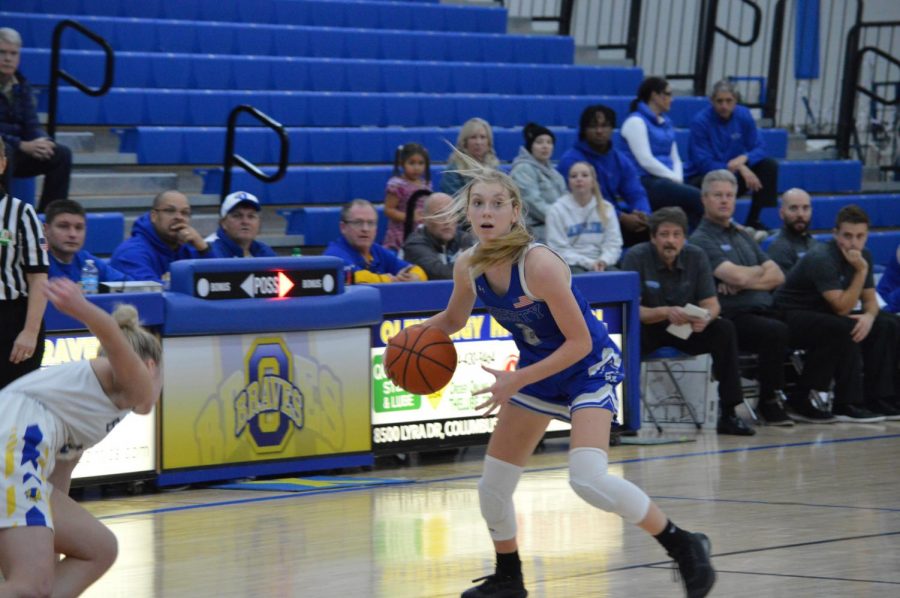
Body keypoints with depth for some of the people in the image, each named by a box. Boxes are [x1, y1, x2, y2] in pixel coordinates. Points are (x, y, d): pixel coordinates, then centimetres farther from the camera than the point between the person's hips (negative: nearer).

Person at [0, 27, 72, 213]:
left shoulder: (21, 85, 9)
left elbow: (32, 125, 6)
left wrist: (41, 142, -18)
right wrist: (23, 146, -28)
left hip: (17, 151, 6)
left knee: (61, 154, -13)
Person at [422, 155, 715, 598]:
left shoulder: (538, 264, -30)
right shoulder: (468, 267, -9)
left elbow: (579, 342, -25)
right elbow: (453, 320, 12)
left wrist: (516, 381, -27)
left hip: (589, 367, -7)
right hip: (537, 368, 7)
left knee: (589, 479, -26)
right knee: (492, 487, 7)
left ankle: (685, 548, -9)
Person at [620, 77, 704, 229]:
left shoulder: (666, 123, 21)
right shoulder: (636, 122, -4)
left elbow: (675, 158, 19)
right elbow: (646, 160, -12)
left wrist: (678, 178, -2)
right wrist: (674, 179, -12)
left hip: (667, 181, 7)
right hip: (646, 182, -7)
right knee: (696, 197, -27)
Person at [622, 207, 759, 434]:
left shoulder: (696, 257, -6)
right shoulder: (636, 257, -16)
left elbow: (711, 304, -8)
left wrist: (706, 318, -34)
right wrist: (665, 313, -40)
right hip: (649, 330, -3)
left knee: (724, 329, -22)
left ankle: (727, 414, -19)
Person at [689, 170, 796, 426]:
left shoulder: (743, 236, 25)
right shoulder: (701, 239, 0)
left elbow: (777, 276, 15)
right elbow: (736, 275, -14)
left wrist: (744, 282, -3)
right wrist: (760, 272, 8)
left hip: (763, 310, 7)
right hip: (732, 316, -7)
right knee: (776, 332, -33)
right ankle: (770, 402, -15)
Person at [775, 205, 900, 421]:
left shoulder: (862, 256, 1)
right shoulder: (822, 259, -24)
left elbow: (870, 300, 6)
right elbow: (842, 308, -28)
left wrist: (869, 316, -18)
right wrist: (861, 272, -31)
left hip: (825, 314, 8)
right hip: (793, 316, -8)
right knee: (845, 328, -35)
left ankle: (879, 400, -6)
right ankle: (847, 407, -27)